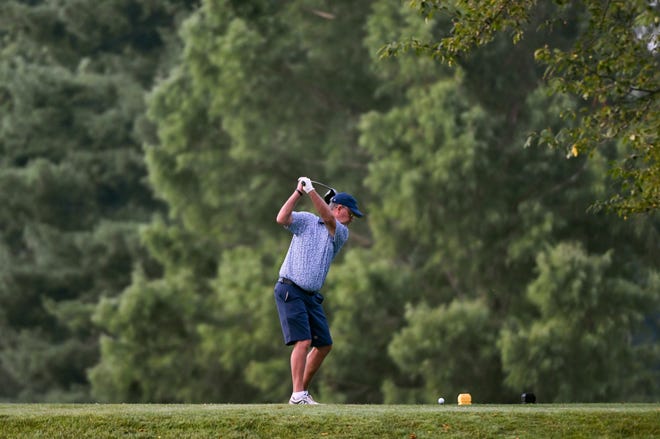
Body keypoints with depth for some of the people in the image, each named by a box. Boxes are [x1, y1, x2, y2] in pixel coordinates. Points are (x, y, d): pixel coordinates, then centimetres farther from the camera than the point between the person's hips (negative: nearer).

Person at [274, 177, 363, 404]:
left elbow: (328, 219, -11)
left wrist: (311, 191, -20)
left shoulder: (341, 234, 10)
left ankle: (303, 390, 21)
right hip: (290, 290, -7)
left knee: (324, 344, 8)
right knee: (303, 341, -17)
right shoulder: (305, 220, 1)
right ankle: (297, 396, -18)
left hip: (311, 296, 7)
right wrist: (298, 192, -18)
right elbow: (282, 219, -17)